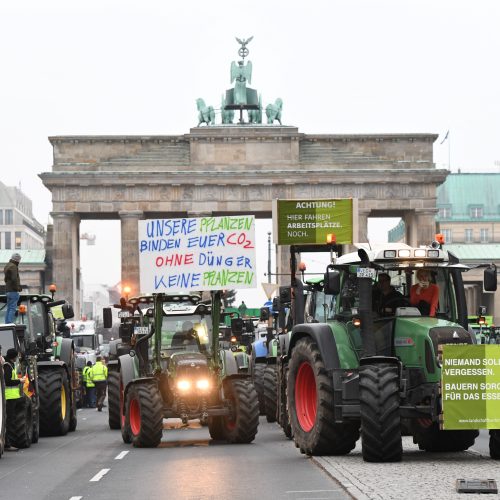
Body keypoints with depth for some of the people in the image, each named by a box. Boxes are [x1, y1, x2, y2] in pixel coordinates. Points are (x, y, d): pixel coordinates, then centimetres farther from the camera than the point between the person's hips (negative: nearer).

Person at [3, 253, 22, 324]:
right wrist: (18, 287, -11)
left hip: (8, 290, 9)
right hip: (13, 291, -9)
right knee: (13, 308, -10)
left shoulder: (7, 266, 17)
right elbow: (14, 279, -23)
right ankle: (10, 323, -16)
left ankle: (7, 323, 11)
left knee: (9, 308, 11)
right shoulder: (13, 266, -14)